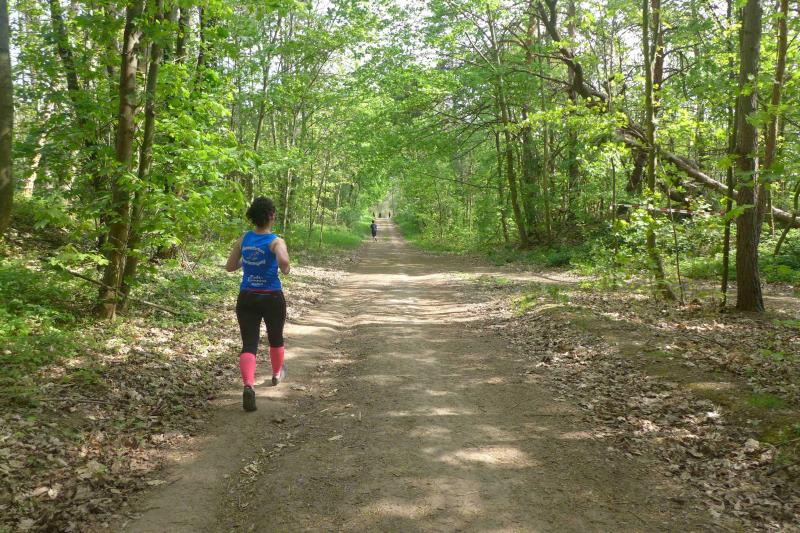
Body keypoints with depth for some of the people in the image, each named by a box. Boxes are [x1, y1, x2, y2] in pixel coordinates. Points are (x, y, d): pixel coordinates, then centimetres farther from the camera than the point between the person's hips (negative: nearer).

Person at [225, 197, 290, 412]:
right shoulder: (276, 241, -12)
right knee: (276, 338, 23)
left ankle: (248, 386, -24)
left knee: (248, 344, -2)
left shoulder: (243, 239, 1)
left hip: (246, 298, 3)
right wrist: (285, 269, -11)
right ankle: (277, 374, 46)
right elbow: (284, 261, -32)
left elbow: (229, 267, 7)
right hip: (271, 297, -2)